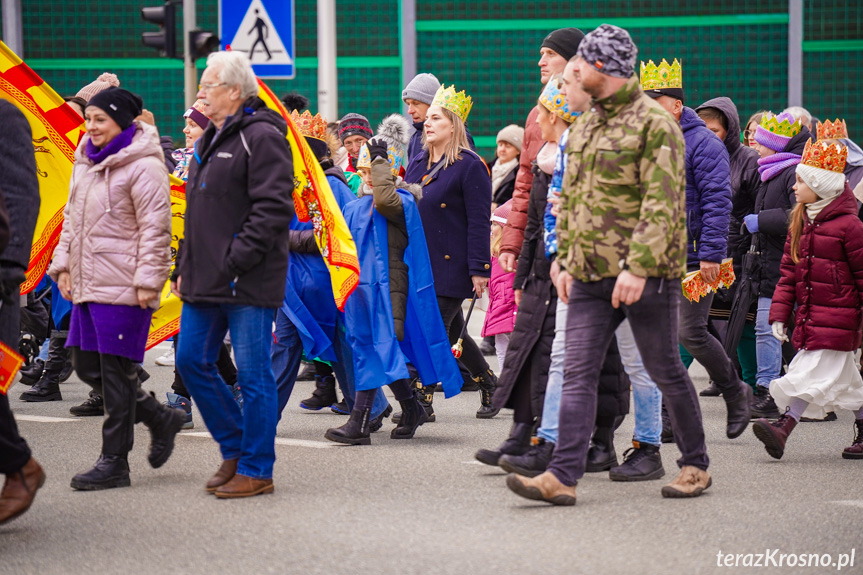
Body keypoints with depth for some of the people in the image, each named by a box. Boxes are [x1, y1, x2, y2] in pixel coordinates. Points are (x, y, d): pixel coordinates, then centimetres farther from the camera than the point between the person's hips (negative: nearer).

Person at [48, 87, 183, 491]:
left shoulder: (143, 166, -12)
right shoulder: (86, 162, 14)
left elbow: (155, 228, -15)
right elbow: (72, 218, 22)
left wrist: (148, 281, -18)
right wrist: (63, 264, 15)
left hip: (123, 287, -9)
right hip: (87, 284, 9)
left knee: (116, 373, -3)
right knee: (86, 365, 10)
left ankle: (114, 462, 5)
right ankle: (160, 419, 26)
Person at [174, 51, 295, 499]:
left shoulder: (261, 138, -12)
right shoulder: (211, 139, 17)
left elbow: (273, 209, -19)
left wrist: (235, 262, -21)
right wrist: (185, 268, 17)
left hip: (248, 282, -9)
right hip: (205, 279, 9)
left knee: (253, 373, -3)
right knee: (191, 361, 10)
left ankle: (256, 470, 5)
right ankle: (235, 448, 23)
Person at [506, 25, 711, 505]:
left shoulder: (655, 123, -9)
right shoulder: (585, 127, 16)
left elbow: (661, 204, -17)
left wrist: (638, 266, -24)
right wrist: (566, 262, 15)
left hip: (646, 274, -7)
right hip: (590, 275, 7)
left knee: (666, 371, 4)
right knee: (579, 373, -3)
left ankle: (696, 466, 19)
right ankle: (563, 476, -8)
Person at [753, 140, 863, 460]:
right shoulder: (800, 222, 11)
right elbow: (789, 273, 13)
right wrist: (780, 314, 5)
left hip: (836, 318, -7)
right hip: (808, 314, 7)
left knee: (813, 374, -12)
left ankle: (784, 427, -20)